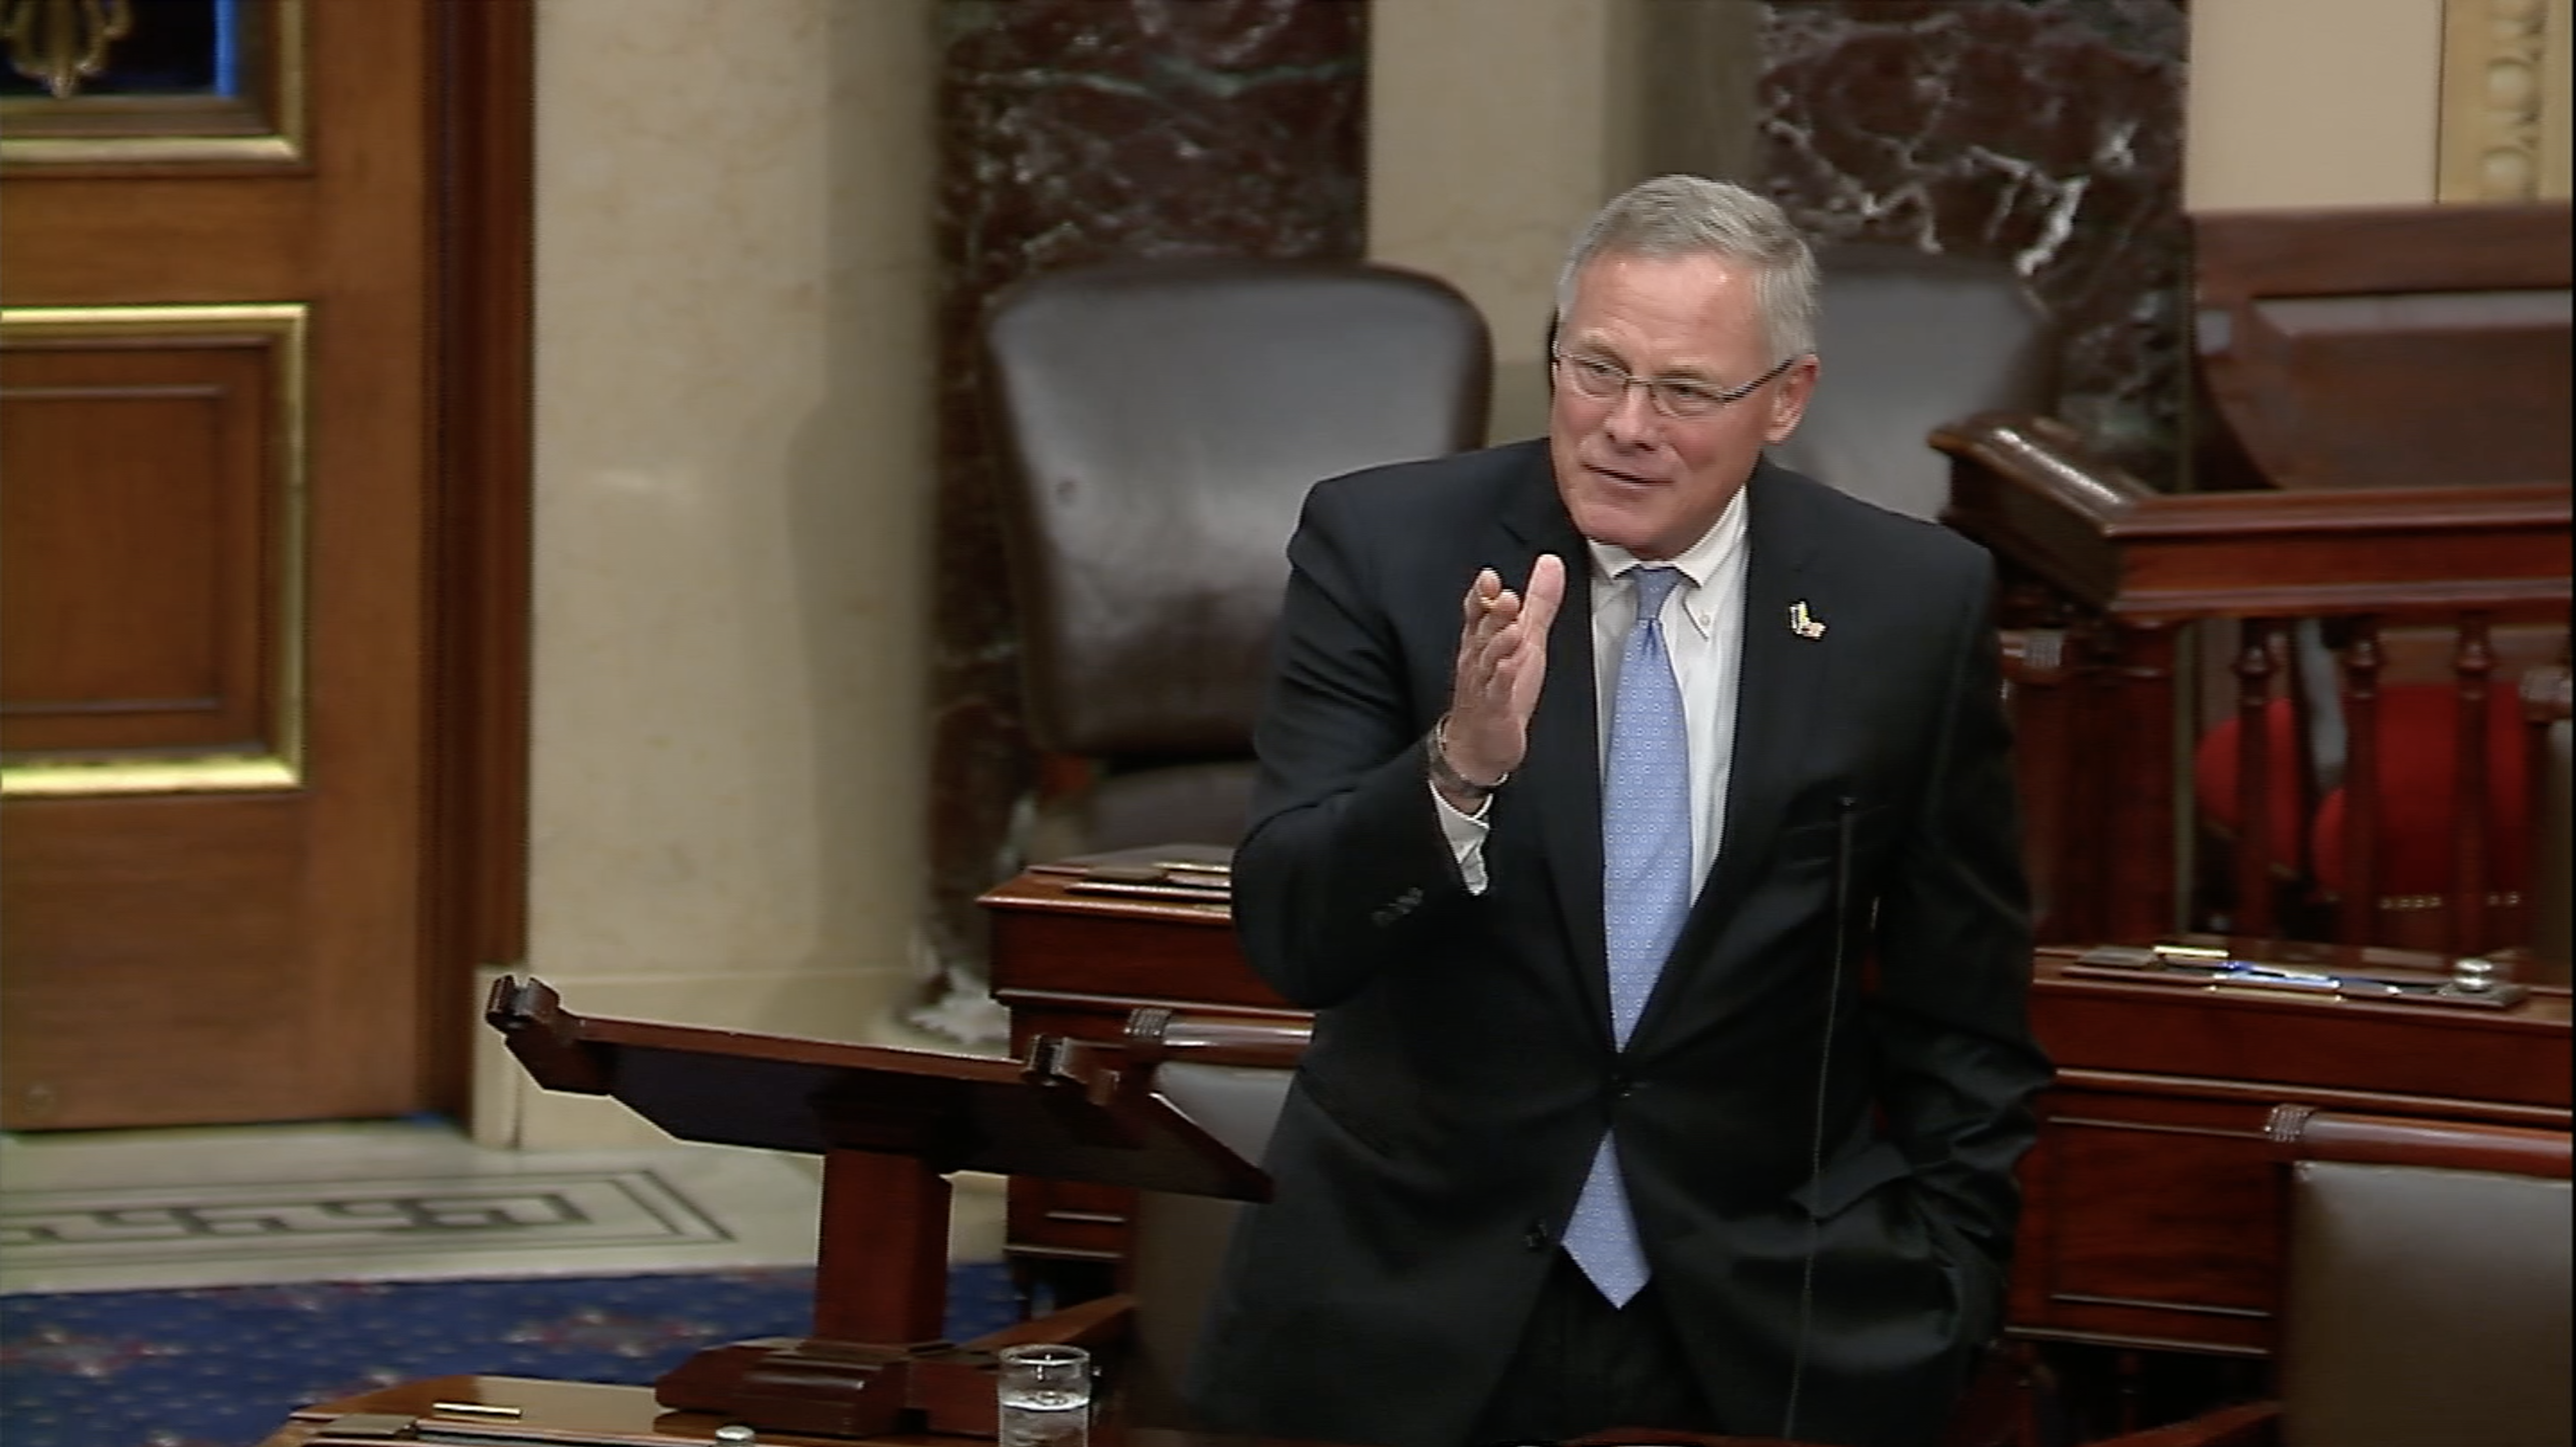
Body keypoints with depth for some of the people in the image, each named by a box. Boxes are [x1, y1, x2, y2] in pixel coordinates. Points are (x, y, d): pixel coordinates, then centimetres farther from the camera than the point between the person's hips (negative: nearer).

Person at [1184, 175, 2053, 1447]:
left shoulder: (1911, 605, -3)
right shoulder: (1384, 547, -7)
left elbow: (1962, 1017, 6)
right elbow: (1288, 936, -15)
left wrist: (1940, 1308, 1)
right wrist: (1461, 765, -30)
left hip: (1766, 1332, 0)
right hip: (1401, 1319, 0)